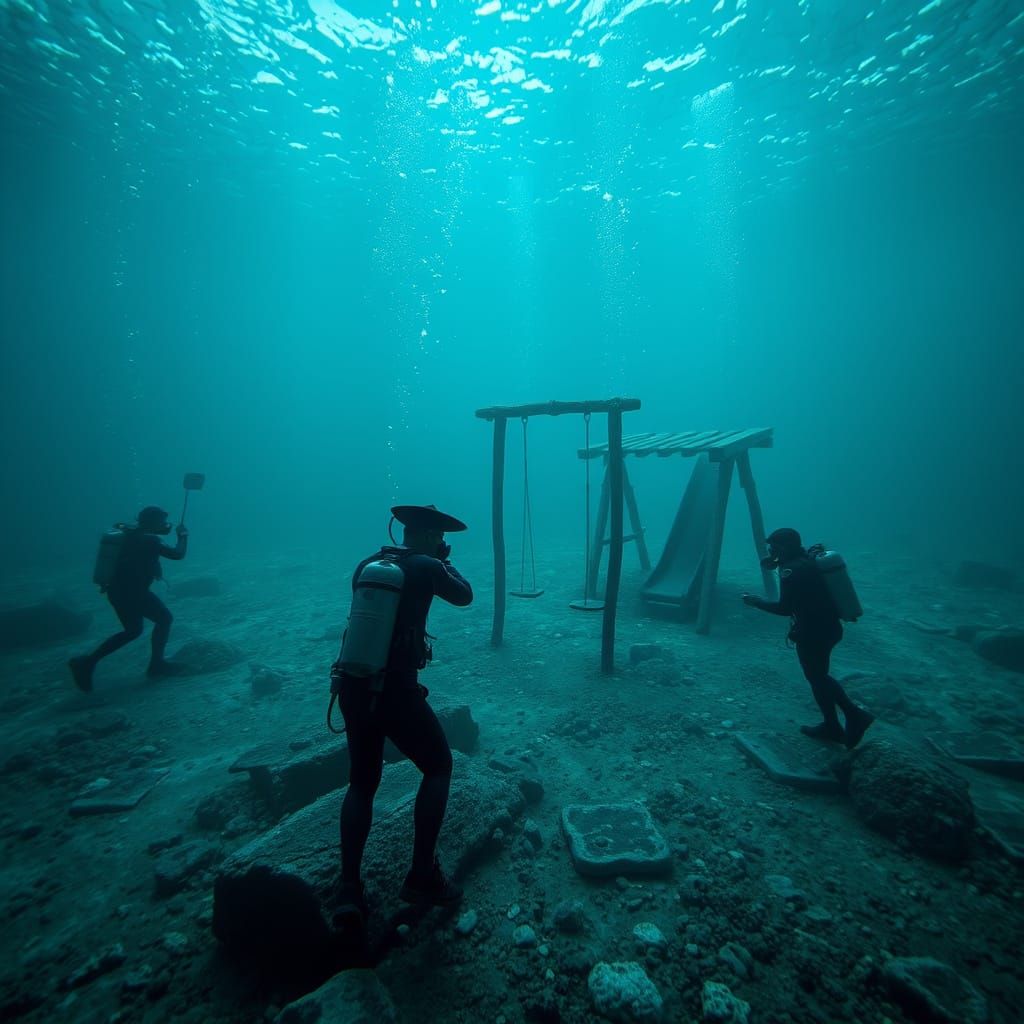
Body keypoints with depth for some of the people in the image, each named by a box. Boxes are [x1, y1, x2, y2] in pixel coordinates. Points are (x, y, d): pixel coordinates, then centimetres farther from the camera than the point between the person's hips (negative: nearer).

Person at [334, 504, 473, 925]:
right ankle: (422, 875, 14)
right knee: (438, 767, 16)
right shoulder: (426, 567, -8)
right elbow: (464, 596, 6)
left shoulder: (365, 566, 8)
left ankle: (349, 887, 15)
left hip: (353, 687, 6)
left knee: (362, 782, 21)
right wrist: (443, 561, 18)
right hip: (396, 690, -6)